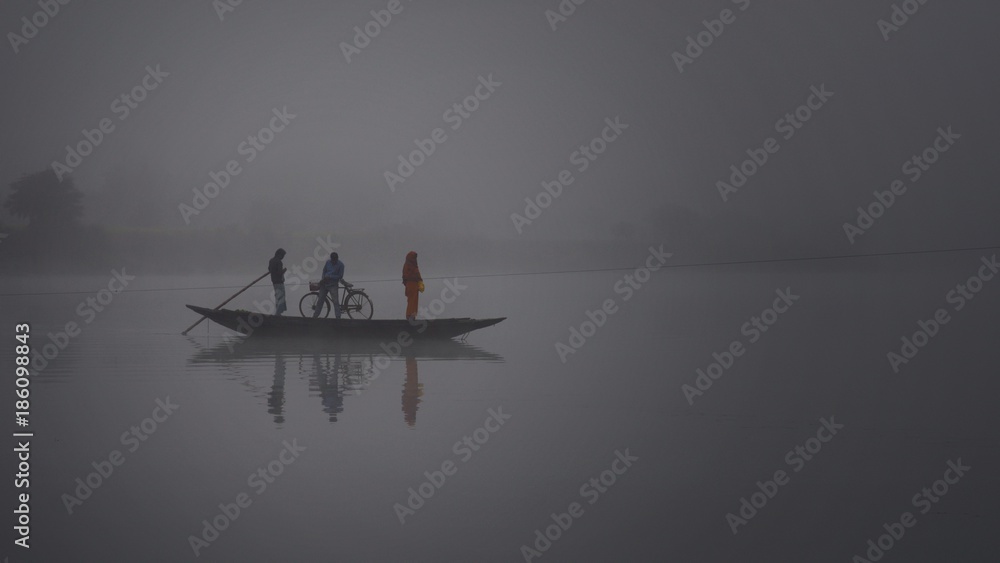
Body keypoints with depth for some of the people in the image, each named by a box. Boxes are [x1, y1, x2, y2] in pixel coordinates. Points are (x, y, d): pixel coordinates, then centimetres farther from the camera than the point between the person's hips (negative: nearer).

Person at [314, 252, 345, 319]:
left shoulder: (340, 265, -8)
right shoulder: (328, 262, 5)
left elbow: (340, 276, -11)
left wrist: (329, 277, -18)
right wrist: (323, 279, -3)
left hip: (333, 285, -5)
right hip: (324, 283, 5)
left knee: (336, 302, -15)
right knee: (320, 300, 11)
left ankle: (338, 317, -15)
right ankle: (315, 316, 21)